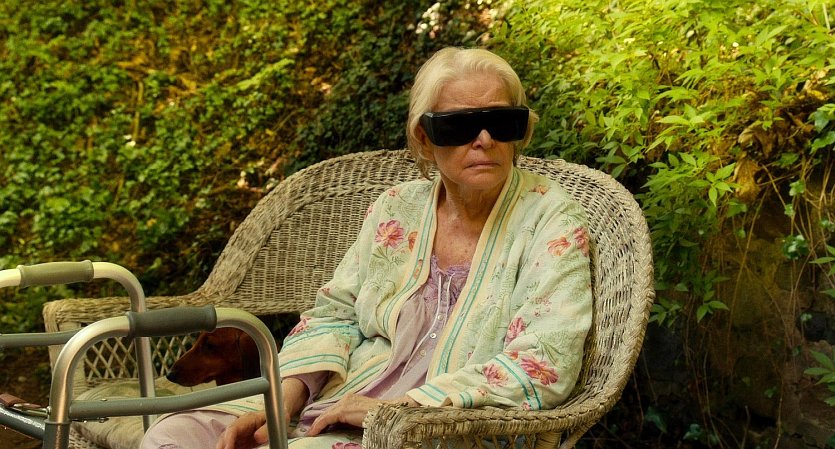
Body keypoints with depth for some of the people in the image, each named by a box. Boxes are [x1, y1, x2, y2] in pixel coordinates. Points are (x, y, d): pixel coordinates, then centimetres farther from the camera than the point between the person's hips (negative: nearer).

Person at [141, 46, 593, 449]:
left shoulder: (550, 220, -6)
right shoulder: (396, 210, 9)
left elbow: (542, 368, -16)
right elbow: (335, 314, 12)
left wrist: (394, 407, -20)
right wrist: (282, 402, -8)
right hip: (333, 409, 5)